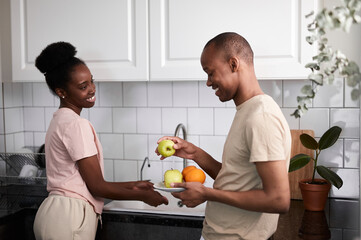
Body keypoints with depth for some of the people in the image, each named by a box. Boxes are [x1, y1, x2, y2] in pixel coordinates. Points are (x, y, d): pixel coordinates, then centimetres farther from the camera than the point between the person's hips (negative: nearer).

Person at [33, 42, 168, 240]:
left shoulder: (60, 120, 13)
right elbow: (97, 186, -14)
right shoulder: (76, 124, -16)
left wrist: (131, 186, 12)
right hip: (68, 219, -9)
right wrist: (143, 196, -4)